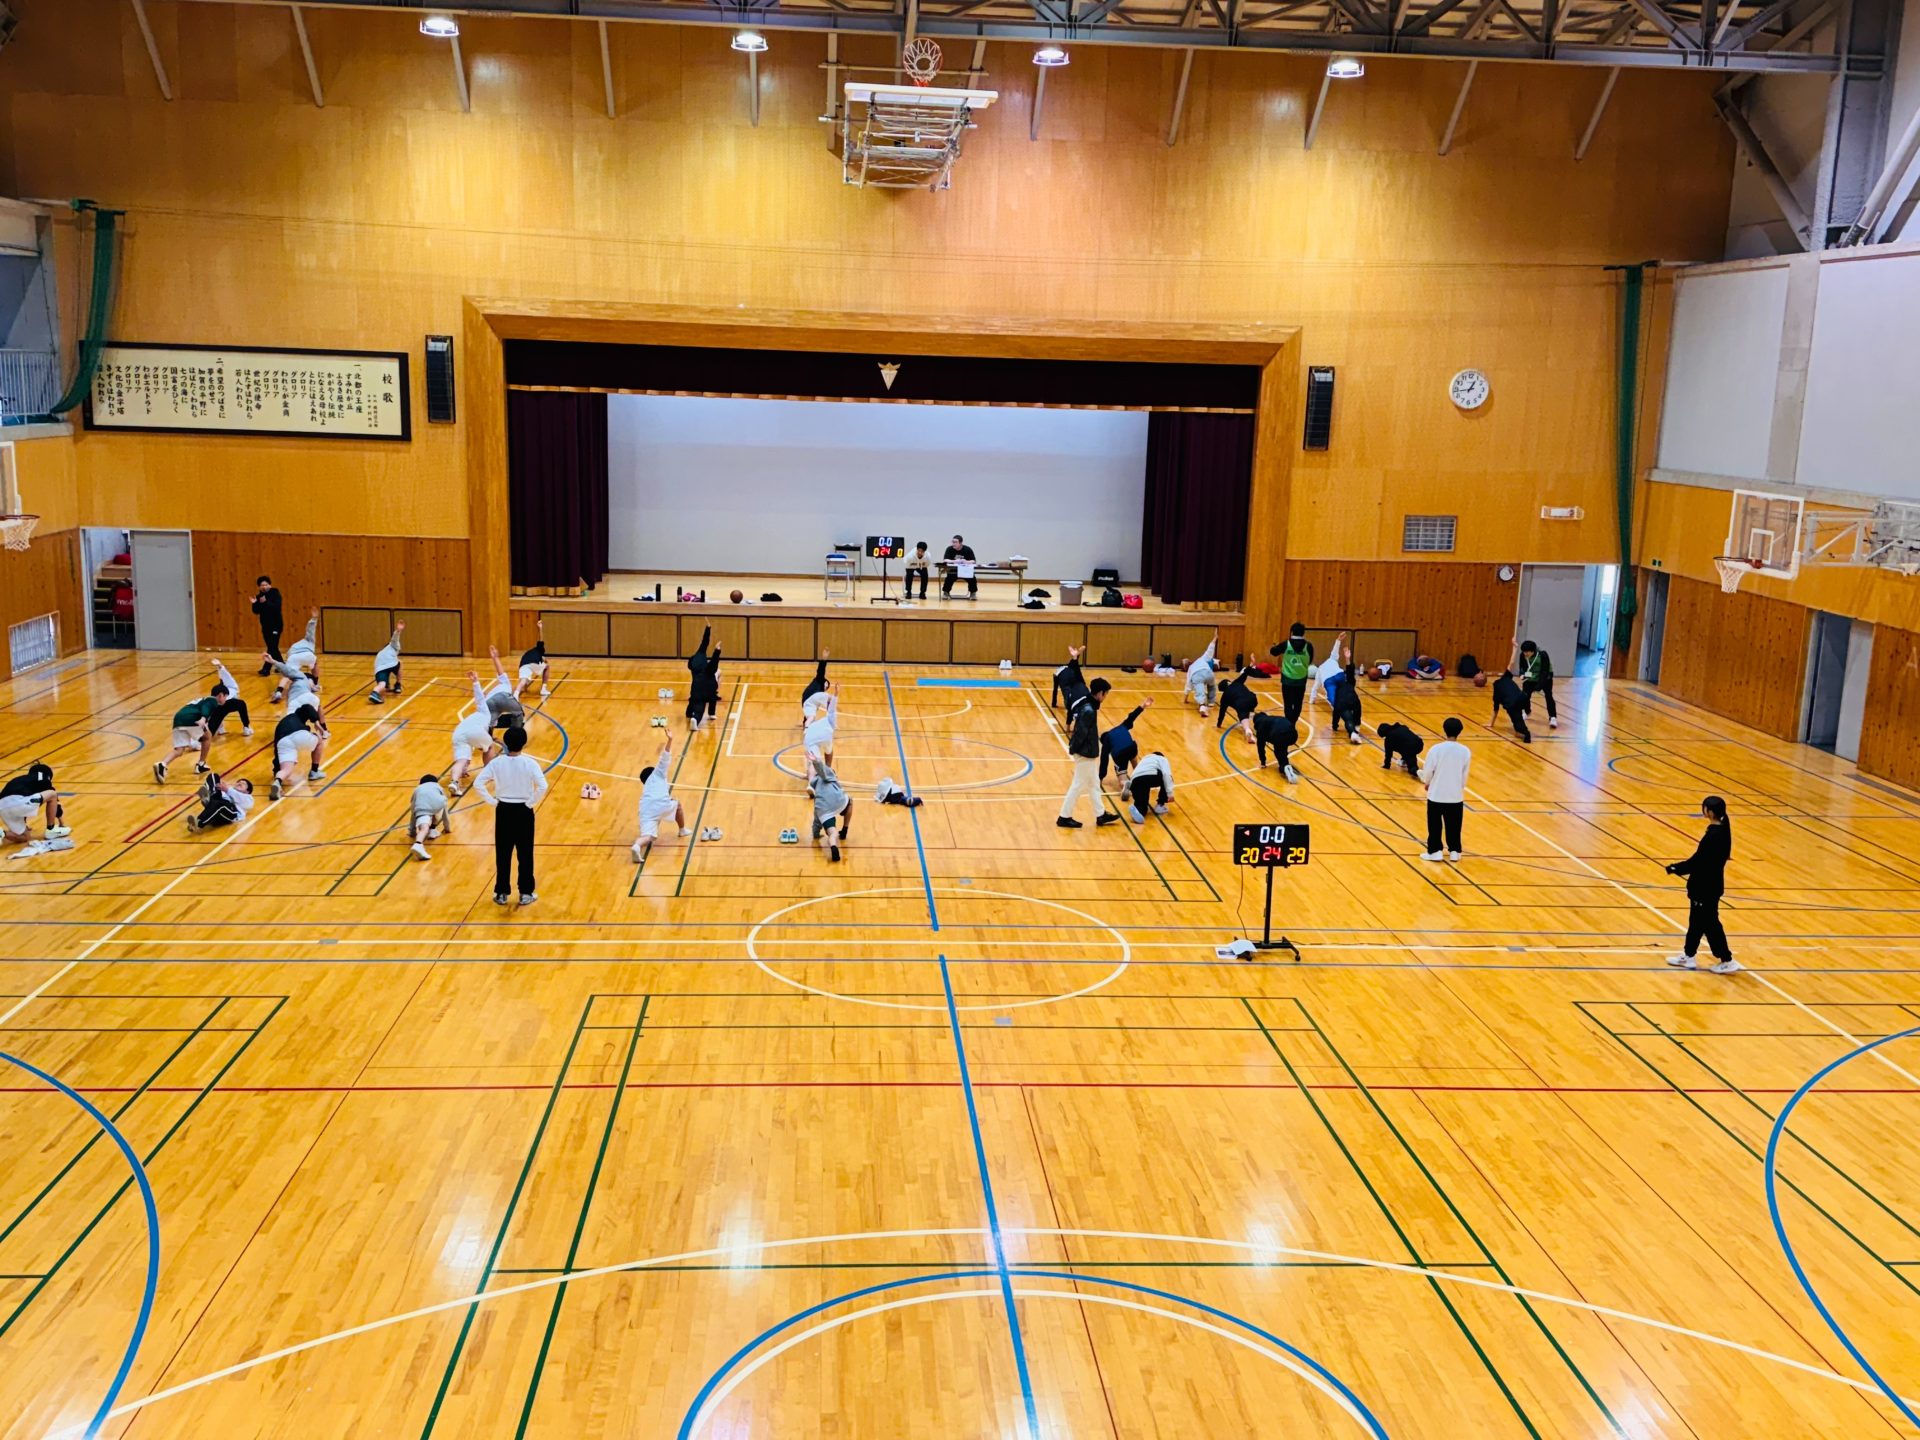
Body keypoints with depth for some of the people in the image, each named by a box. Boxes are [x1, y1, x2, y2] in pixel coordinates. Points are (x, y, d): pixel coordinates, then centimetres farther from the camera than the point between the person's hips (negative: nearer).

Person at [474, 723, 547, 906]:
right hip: (523, 811, -2)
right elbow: (542, 786, -24)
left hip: (503, 811, 2)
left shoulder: (496, 762, -8)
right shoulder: (530, 763, -13)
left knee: (503, 854, 12)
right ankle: (526, 893, 15)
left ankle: (501, 893, 18)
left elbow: (477, 784, -12)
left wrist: (492, 801, -3)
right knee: (525, 854, 9)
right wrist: (531, 802, -10)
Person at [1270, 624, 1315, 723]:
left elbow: (1273, 652, 7)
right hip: (1301, 680, 1)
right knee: (1298, 704, 15)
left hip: (1287, 679, -1)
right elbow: (1310, 661, 6)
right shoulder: (1308, 646, -6)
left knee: (1288, 704, 2)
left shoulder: (1286, 644, -8)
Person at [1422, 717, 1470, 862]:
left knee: (1435, 825, 11)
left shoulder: (1436, 749, -17)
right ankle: (1454, 851, 22)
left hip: (1436, 794, -2)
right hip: (1456, 796, 2)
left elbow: (1429, 771, -9)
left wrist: (1428, 784, 13)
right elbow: (1465, 775, 2)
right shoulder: (1465, 751, -9)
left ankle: (1435, 851, 14)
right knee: (1454, 825, 15)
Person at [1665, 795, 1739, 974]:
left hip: (1706, 888, -9)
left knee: (1710, 924, 3)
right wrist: (1679, 867, 7)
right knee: (1696, 921, 18)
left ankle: (1727, 961, 12)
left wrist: (1675, 868, -12)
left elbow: (1697, 862, -24)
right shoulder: (1722, 830, 3)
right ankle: (1689, 956, 29)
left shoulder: (1713, 836, -26)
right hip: (1711, 884, 9)